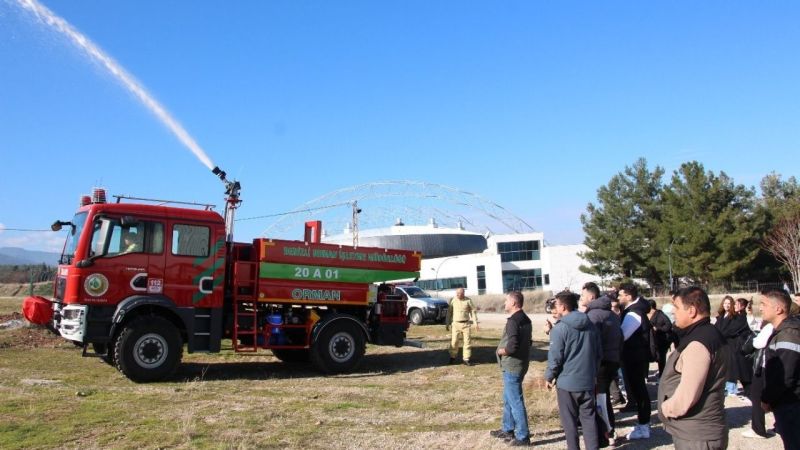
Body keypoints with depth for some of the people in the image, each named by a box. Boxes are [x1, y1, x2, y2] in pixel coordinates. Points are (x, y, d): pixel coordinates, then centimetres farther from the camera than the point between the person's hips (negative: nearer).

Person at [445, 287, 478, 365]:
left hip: (466, 324, 0)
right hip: (455, 323, 0)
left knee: (467, 341, 0)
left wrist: (475, 322, -1)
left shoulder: (468, 300, -1)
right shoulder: (453, 300, 1)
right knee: (454, 341, -1)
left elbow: (473, 311, 5)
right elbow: (449, 312, 7)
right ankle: (452, 357, 13)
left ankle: (466, 359, 8)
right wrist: (448, 323, 7)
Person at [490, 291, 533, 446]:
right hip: (519, 364, 10)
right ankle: (507, 430, 33)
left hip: (512, 367, -10)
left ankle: (523, 437, 8)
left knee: (515, 402, 0)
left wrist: (500, 351, -10)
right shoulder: (525, 320, 9)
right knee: (508, 399, 21)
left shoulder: (513, 321, -22)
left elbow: (512, 347, -29)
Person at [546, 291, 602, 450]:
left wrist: (549, 377, -1)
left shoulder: (560, 328, -15)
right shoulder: (590, 325, 6)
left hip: (567, 382, -5)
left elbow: (555, 357, -15)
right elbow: (599, 353, 13)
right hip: (588, 381, 5)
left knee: (569, 420, 7)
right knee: (589, 417, 12)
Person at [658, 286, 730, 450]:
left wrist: (665, 408, -10)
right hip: (698, 432, 10)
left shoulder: (698, 343, -23)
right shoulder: (710, 335, 11)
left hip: (697, 437, -10)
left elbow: (686, 397, -27)